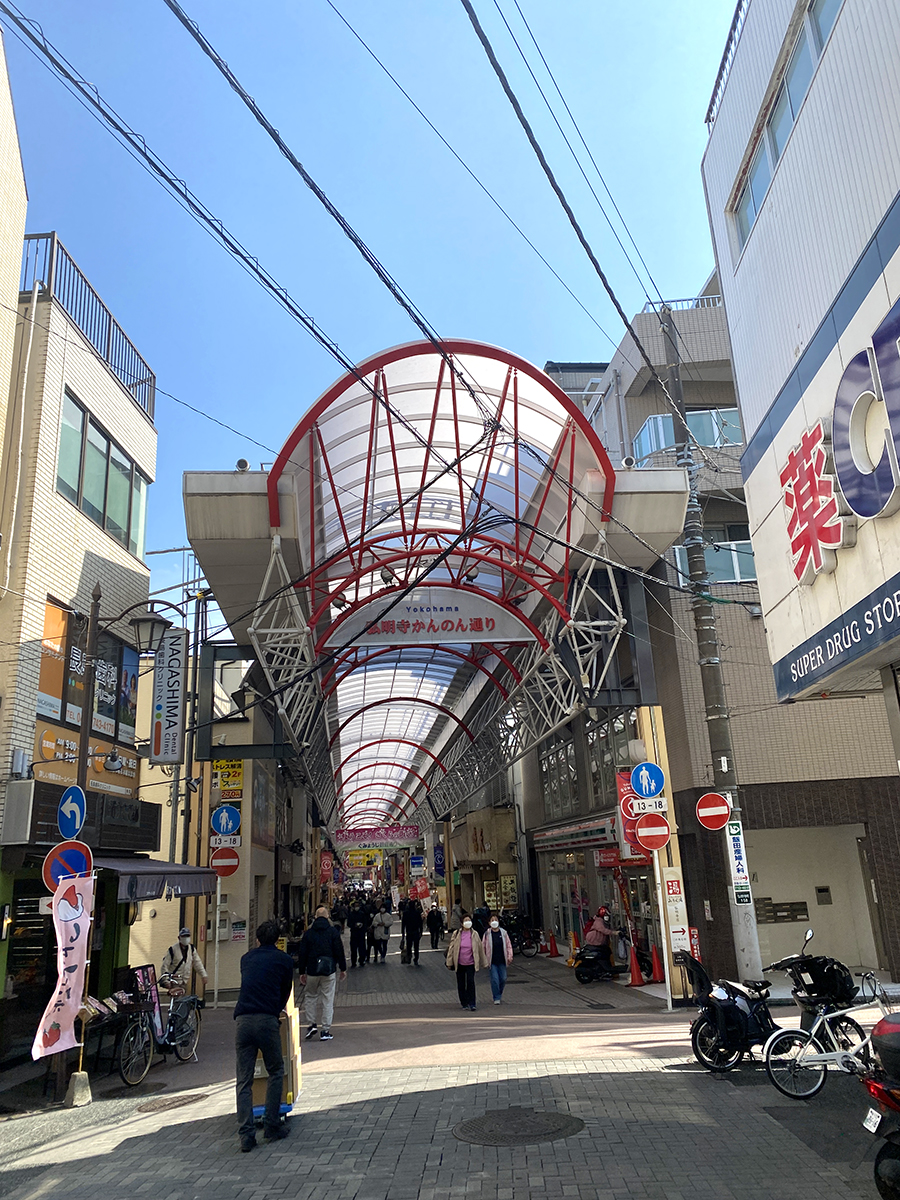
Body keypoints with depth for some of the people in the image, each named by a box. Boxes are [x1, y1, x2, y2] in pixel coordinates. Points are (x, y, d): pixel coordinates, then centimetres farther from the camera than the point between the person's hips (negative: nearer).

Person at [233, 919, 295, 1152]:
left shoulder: (247, 958, 21)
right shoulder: (284, 960, 11)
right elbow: (285, 992, 18)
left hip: (242, 1020, 3)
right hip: (267, 1020, -3)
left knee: (244, 1080, 8)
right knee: (276, 1072, 15)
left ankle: (246, 1134, 0)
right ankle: (272, 1127, 13)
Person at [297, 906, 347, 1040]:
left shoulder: (308, 933, 4)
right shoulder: (333, 931, -1)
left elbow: (302, 954, 5)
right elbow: (339, 951, -2)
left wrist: (302, 972, 12)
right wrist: (343, 969, 6)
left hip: (312, 971, 2)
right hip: (329, 970, -1)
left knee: (310, 996, 19)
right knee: (328, 999, 3)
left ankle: (311, 1024, 11)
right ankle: (325, 1031, 3)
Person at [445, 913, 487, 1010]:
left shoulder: (474, 934, -1)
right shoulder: (457, 934, -2)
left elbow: (480, 947, 7)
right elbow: (451, 948, 2)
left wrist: (483, 961, 10)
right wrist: (450, 962, 2)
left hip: (470, 963, -1)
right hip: (459, 963, 1)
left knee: (471, 983, -7)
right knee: (461, 984, 8)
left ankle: (471, 1004, -1)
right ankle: (463, 1003, 21)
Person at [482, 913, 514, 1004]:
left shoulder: (503, 933, 2)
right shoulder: (487, 934, -3)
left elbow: (508, 945, 8)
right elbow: (483, 947, 3)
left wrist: (510, 956, 0)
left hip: (502, 961, 2)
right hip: (492, 962, -2)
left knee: (503, 979, 7)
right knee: (494, 979, -6)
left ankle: (499, 994, 32)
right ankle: (496, 998, 8)